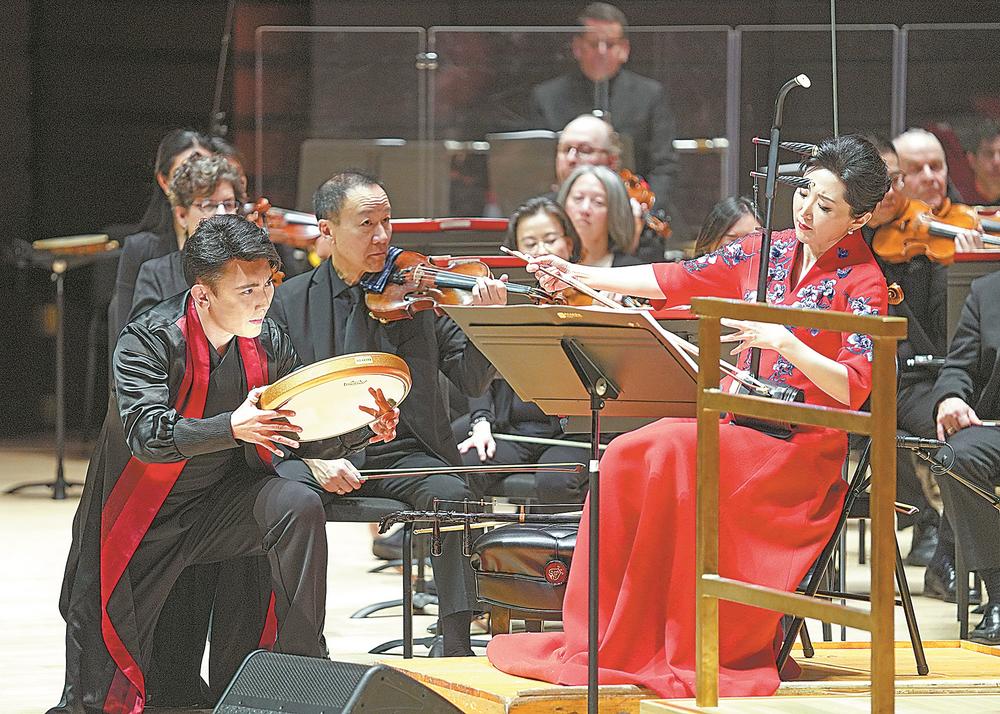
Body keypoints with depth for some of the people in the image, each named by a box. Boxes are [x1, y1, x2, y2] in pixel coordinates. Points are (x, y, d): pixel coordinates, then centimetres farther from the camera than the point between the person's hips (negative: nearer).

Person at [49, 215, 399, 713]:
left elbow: (309, 435, 1)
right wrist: (233, 428, -48)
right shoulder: (147, 341, -20)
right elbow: (147, 434, -34)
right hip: (145, 520, -3)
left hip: (226, 501, 3)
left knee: (300, 507, -27)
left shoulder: (268, 343, -5)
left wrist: (363, 431, -20)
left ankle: (303, 671, -19)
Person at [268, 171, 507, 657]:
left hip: (403, 454, 1)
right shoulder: (290, 301, 7)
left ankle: (457, 649, -25)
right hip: (322, 454, -1)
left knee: (452, 494, -30)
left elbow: (472, 381, 3)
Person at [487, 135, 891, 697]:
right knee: (626, 456, -20)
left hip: (805, 446, -6)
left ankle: (674, 650, -29)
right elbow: (675, 281, 17)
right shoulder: (768, 252, 13)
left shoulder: (861, 282, -6)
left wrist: (782, 340, -28)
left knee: (676, 451, -32)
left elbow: (854, 389, -16)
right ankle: (603, 640, -19)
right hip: (739, 426, 6)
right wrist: (580, 275, 13)